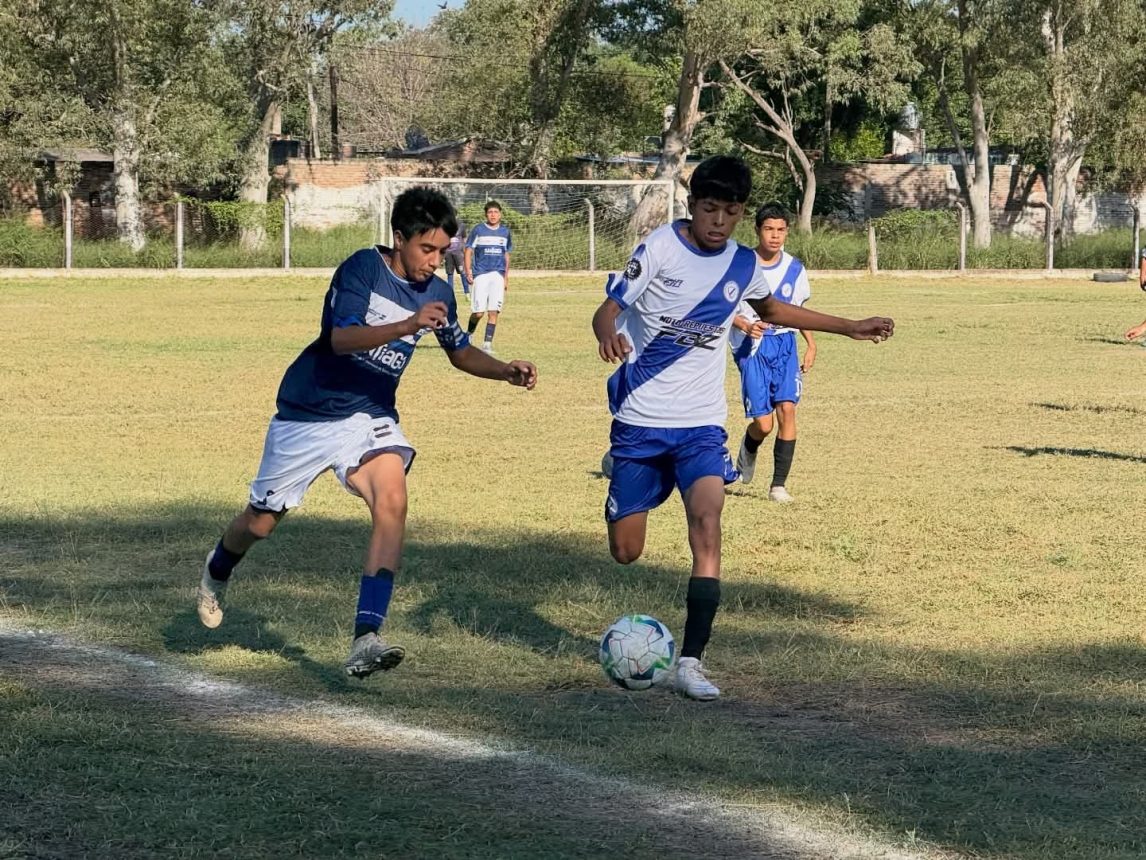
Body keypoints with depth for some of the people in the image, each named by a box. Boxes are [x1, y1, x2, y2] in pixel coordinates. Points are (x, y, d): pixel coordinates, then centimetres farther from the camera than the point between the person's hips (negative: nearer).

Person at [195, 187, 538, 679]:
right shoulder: (363, 268, -18)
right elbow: (342, 338, -32)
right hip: (307, 413, -3)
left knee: (392, 500, -26)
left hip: (369, 416, 3)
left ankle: (365, 640, -30)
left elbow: (461, 352, 16)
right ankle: (217, 573, 48)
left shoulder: (437, 293, -1)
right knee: (262, 521, 11)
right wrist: (406, 326, -45)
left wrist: (506, 372, -2)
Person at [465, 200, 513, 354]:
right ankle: (469, 335, 22)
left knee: (494, 311, -8)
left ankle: (488, 343, -5)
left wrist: (506, 277, 18)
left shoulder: (505, 232, 12)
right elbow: (468, 251, 2)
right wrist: (468, 271, -11)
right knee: (478, 312, -5)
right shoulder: (478, 230, 1)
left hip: (498, 275, 3)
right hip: (480, 274, -2)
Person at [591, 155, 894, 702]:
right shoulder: (662, 247, -10)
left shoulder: (743, 264, 4)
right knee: (625, 552, 0)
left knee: (707, 525, -21)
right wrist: (608, 335, -39)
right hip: (641, 419, -2)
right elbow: (608, 308, -14)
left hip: (702, 425, 2)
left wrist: (851, 328, 26)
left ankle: (690, 662, -20)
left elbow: (772, 310, 25)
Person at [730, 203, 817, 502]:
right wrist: (746, 326, -21)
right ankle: (749, 448, 29)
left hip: (785, 343, 3)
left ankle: (779, 484, -6)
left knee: (787, 408, -14)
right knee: (763, 423, -10)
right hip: (752, 346, -3)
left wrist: (811, 344, 11)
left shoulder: (795, 269, 6)